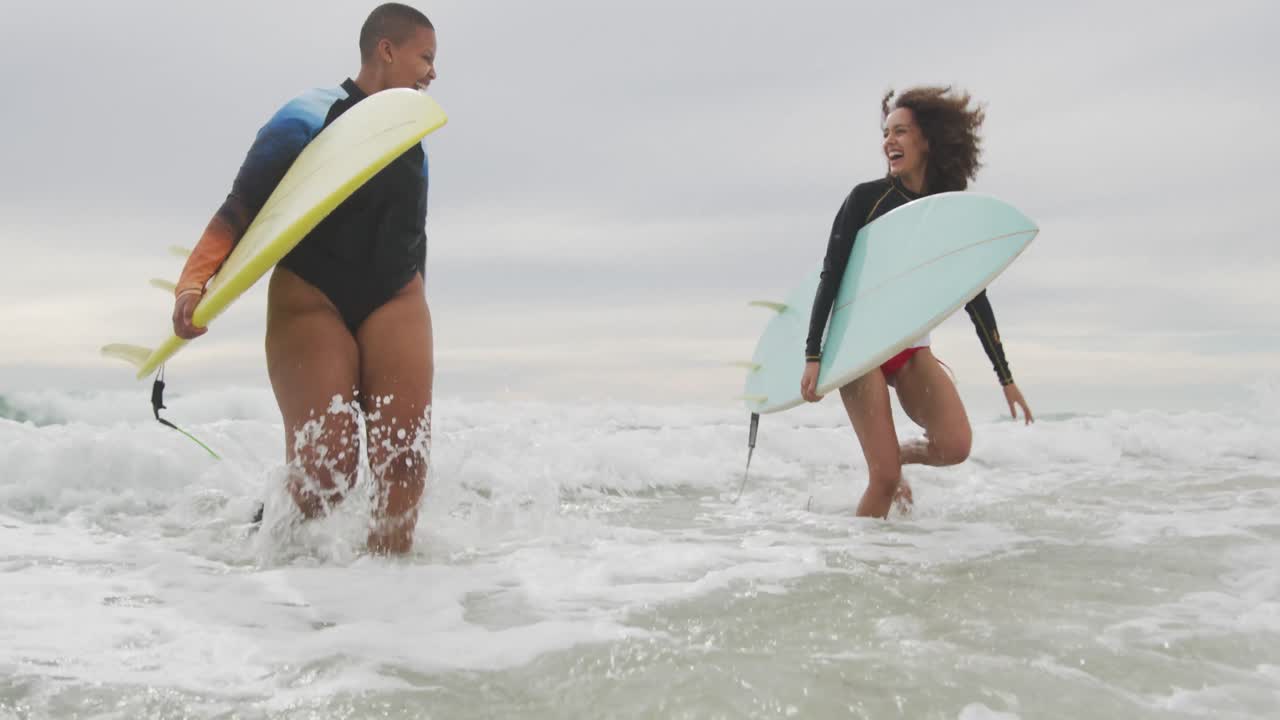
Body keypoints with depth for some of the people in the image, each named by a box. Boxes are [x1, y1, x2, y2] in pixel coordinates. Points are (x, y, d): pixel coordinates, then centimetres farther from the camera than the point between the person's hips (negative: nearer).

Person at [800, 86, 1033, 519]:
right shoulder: (867, 198, -6)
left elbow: (975, 298, 9)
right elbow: (830, 278, -6)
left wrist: (1005, 377, 9)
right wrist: (813, 356, -13)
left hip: (912, 345, 4)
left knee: (955, 445, -17)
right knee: (885, 477, -11)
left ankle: (896, 455, 16)